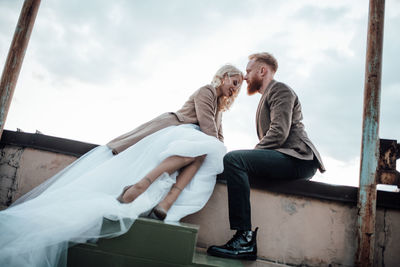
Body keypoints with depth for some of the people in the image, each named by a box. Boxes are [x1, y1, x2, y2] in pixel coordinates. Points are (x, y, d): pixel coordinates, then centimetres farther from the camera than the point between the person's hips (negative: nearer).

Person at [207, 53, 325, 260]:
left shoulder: (280, 90, -1)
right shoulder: (267, 96, 29)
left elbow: (279, 133, -16)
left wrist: (253, 153, -13)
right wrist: (250, 158, 10)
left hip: (298, 158, -10)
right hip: (284, 159, 10)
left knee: (233, 159, -26)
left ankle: (244, 239, -28)